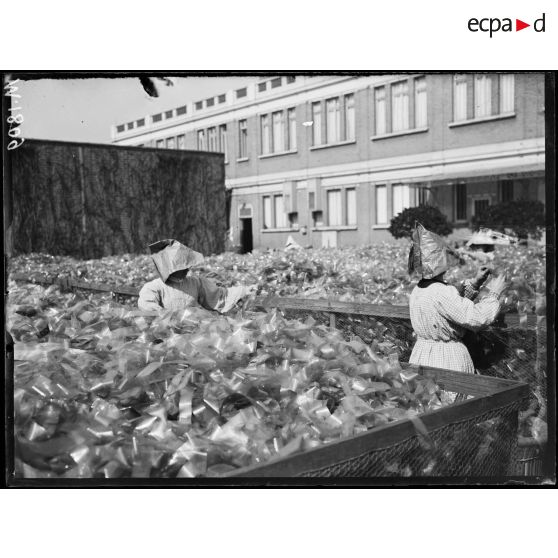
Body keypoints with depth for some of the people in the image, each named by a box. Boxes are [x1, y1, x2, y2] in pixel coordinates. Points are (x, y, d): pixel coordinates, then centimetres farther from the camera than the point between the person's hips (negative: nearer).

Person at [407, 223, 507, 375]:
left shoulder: (417, 290, 5)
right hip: (448, 359, -8)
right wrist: (494, 293, -6)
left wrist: (475, 283, 15)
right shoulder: (442, 293, -23)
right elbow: (478, 318, -21)